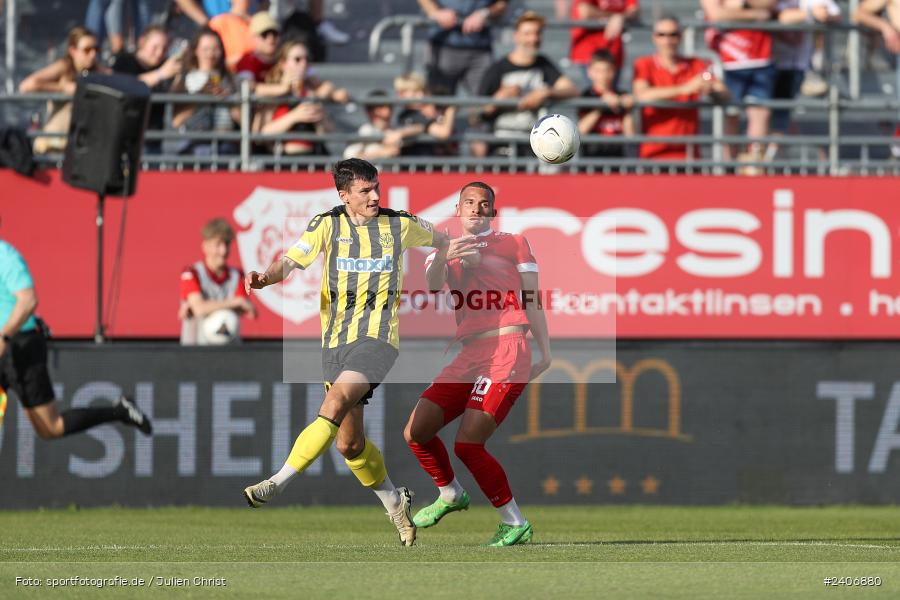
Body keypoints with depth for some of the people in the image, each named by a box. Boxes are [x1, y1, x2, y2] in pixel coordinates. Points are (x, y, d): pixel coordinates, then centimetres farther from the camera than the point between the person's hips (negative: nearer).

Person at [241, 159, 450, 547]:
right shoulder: (328, 226, 2)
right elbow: (292, 261, -9)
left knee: (336, 403, -27)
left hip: (377, 338, -3)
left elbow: (438, 240, 23)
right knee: (349, 442, 7)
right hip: (336, 341, 3)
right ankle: (394, 503, 29)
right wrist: (266, 277, -28)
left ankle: (278, 483, -29)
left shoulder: (400, 225, 3)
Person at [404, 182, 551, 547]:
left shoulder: (513, 243, 12)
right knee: (416, 433, 2)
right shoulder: (446, 249, 19)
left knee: (467, 444, -17)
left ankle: (515, 523, -4)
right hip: (470, 353, 6)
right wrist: (442, 259, -25)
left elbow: (531, 301, 10)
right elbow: (433, 287, -3)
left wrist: (545, 353, 2)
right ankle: (451, 495, 28)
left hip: (507, 350, -6)